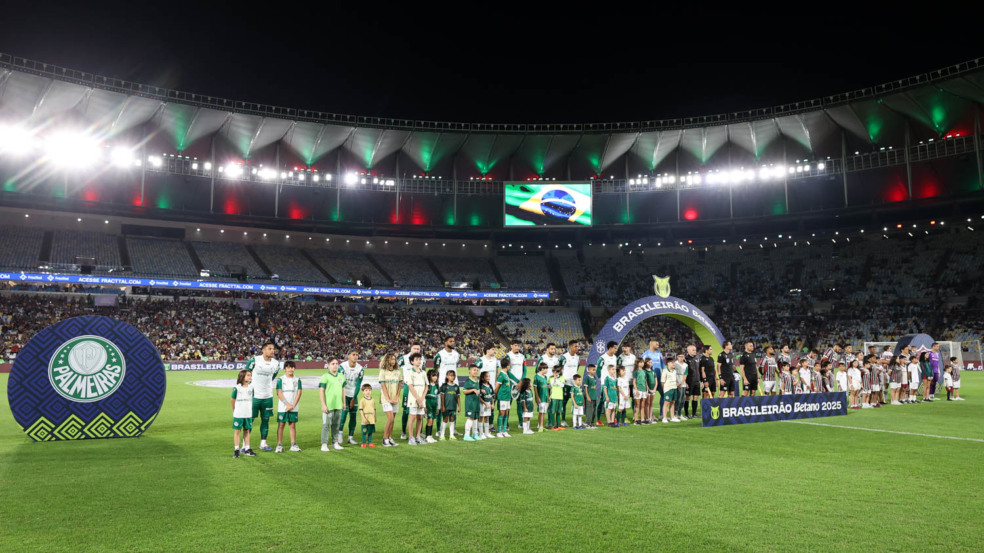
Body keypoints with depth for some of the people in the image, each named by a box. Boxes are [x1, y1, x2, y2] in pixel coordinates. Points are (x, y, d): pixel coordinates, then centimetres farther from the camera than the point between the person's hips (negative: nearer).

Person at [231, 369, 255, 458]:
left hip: (248, 414, 4)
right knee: (237, 431, 2)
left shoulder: (251, 387, 2)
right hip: (238, 414, -4)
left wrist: (250, 409, 11)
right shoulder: (237, 388, -10)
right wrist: (234, 411, 8)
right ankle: (236, 450, 7)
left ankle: (247, 449, 16)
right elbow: (233, 400, 0)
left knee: (247, 431, 10)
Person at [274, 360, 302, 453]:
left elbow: (299, 393, 3)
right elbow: (279, 394, -7)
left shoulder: (297, 380, 7)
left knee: (293, 425, 6)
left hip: (294, 408, 3)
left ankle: (293, 445, 10)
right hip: (282, 407, -3)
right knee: (281, 425, 0)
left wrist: (293, 405, -7)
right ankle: (279, 445, 5)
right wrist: (288, 404, -13)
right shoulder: (281, 379, -1)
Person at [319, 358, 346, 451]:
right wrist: (323, 405, -13)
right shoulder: (325, 377, -7)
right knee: (326, 425, -3)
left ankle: (335, 443, 20)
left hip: (338, 405, 5)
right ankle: (324, 444, 2)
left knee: (336, 425, 12)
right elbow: (321, 391, -9)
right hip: (328, 405, -5)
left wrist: (344, 402, 16)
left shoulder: (341, 376, 10)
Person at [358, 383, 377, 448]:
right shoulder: (362, 400, -7)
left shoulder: (372, 400, 10)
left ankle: (370, 442, 19)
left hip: (372, 419, 5)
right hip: (365, 419, -5)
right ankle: (364, 443, 11)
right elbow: (360, 410, -10)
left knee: (370, 431, 10)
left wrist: (375, 417, 15)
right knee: (364, 431, 1)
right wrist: (363, 418, -16)